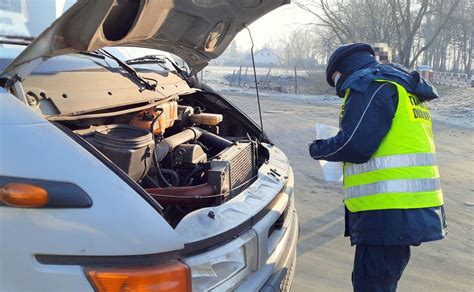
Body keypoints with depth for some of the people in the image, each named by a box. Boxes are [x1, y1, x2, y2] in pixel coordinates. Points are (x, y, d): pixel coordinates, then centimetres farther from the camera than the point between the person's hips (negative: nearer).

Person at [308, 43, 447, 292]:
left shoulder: (369, 87, -9)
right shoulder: (402, 89, 22)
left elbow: (355, 145, -19)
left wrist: (319, 149, -1)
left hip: (390, 214, -10)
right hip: (409, 210, 10)